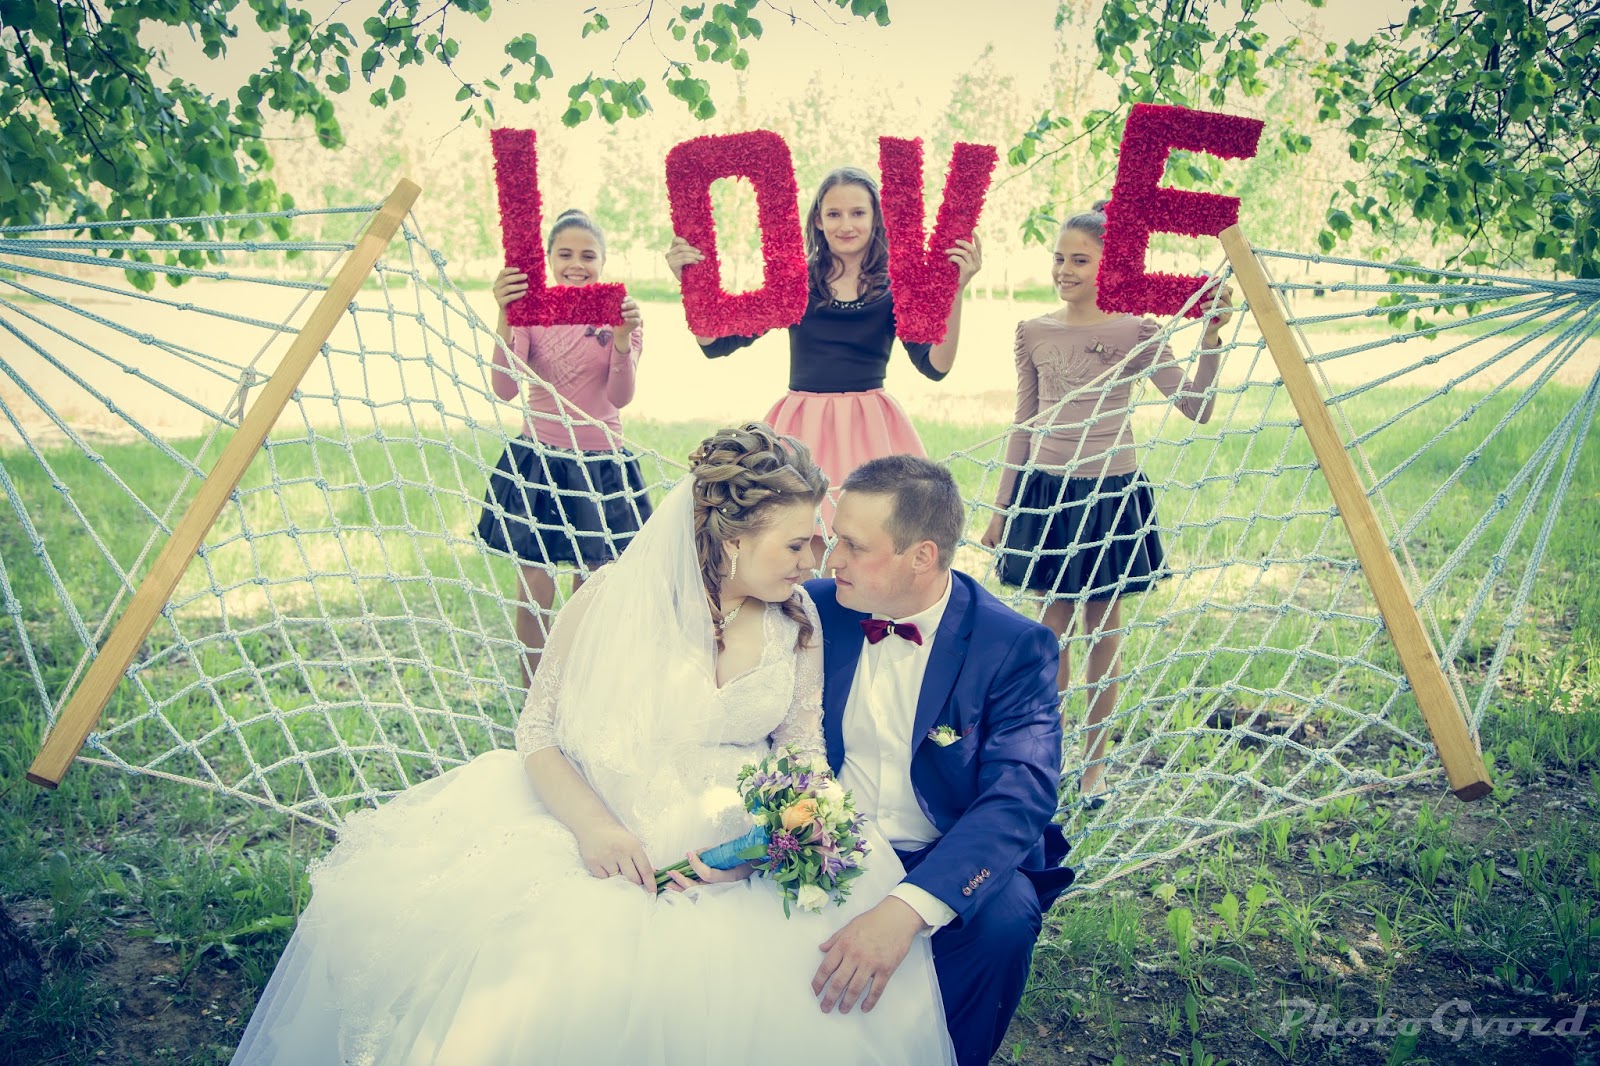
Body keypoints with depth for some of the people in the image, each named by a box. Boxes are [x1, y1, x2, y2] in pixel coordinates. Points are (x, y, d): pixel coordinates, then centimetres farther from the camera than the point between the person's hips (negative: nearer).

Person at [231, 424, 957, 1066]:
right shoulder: (611, 601, -8)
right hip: (593, 829, -2)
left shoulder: (797, 623, 2)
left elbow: (803, 754, 6)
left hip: (732, 857, 3)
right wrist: (590, 824, -22)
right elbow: (538, 730, -4)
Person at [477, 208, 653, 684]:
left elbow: (620, 397, -13)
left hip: (598, 462, 1)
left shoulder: (619, 312, 0)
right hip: (536, 460, 0)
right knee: (535, 587, 0)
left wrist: (623, 338, -29)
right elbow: (505, 389, -16)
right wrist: (505, 318, -27)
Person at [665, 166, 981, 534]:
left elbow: (936, 366, -9)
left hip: (872, 432, 0)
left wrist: (956, 290, -19)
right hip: (802, 429, 1)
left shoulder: (892, 286, 3)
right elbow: (715, 343, 3)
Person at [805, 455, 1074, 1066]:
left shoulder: (1015, 647, -13)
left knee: (1005, 914, -32)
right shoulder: (817, 609, -2)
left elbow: (1020, 795, -24)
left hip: (946, 860, -2)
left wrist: (907, 908, -39)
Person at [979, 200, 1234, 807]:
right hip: (1047, 492, 2)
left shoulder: (1137, 333, -4)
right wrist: (1002, 507, 12)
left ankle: (1093, 763, 21)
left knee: (1103, 627, 7)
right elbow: (1024, 424, 10)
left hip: (1111, 493, -2)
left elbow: (1196, 408, -6)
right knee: (1054, 624, 8)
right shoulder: (1034, 333, 4)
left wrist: (1210, 339, -19)